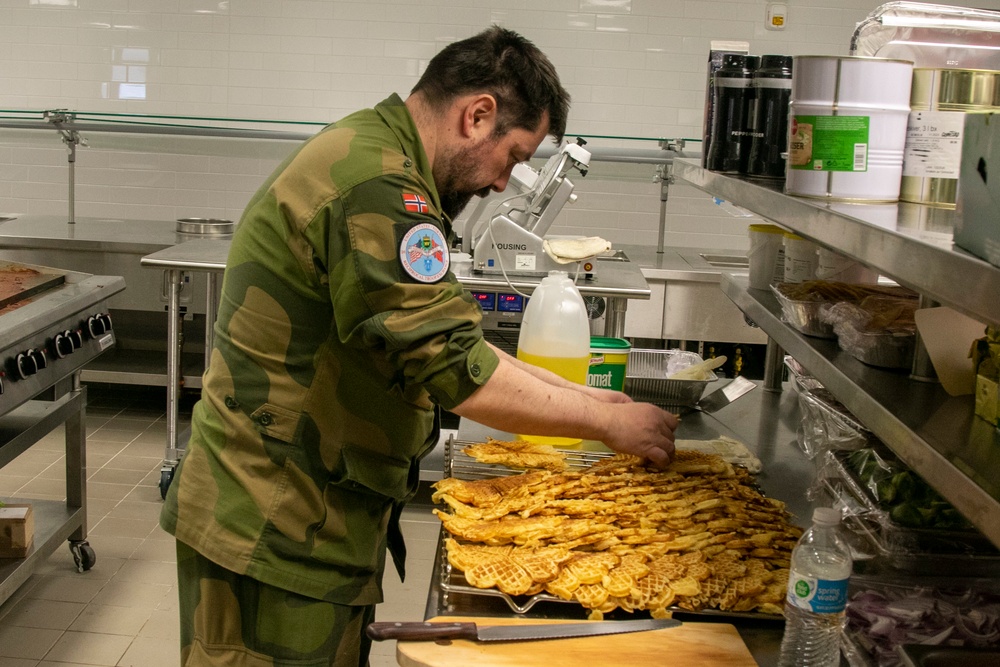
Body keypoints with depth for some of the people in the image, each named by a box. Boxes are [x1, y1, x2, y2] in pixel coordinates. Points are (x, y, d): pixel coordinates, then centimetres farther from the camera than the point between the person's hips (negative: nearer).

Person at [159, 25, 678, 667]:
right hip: (277, 536, -10)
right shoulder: (376, 188, -23)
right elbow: (457, 372, -25)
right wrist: (607, 423, -13)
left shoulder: (365, 153, 11)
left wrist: (573, 392, 9)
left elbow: (439, 336, 15)